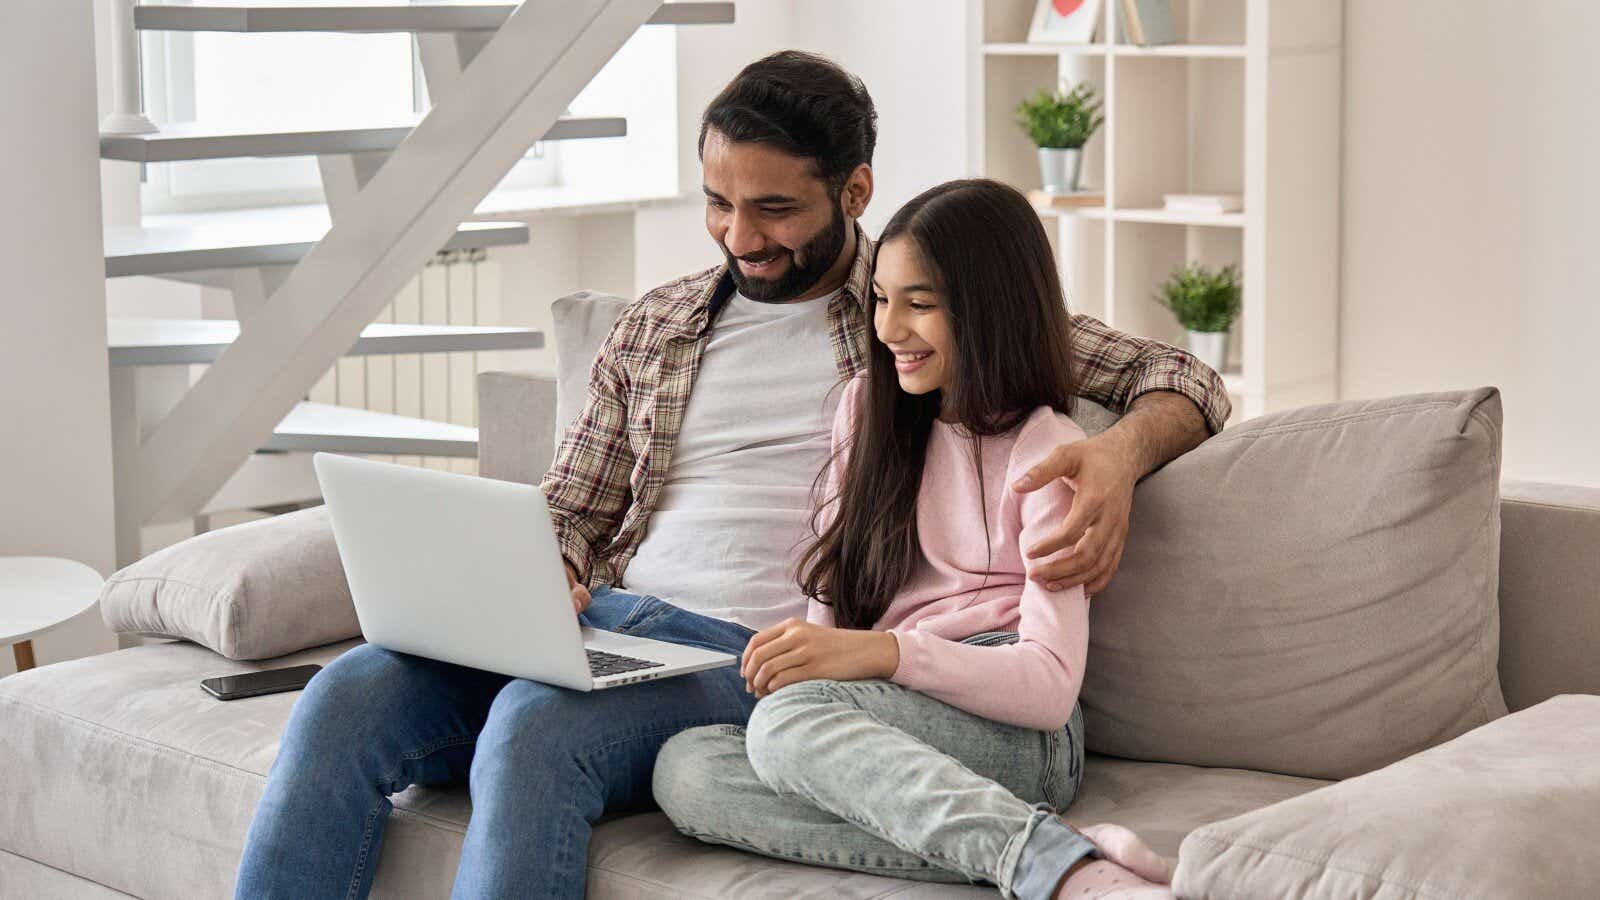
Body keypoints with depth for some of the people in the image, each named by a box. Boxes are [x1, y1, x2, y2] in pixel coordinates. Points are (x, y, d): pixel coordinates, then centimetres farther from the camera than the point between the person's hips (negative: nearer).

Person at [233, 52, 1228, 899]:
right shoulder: (653, 328, 21)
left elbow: (1177, 379, 9)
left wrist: (1122, 449, -15)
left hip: (761, 659, -5)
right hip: (604, 627, 5)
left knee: (535, 723, -35)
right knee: (350, 694, -22)